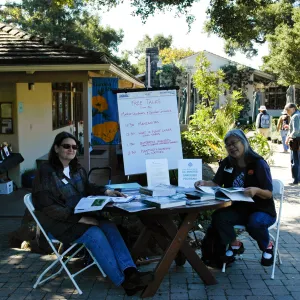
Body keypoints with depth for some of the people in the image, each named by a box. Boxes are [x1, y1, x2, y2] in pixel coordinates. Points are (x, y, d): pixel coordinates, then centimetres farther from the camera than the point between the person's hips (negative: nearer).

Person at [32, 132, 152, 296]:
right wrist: (79, 218, -25)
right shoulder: (46, 172, -15)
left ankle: (130, 272, -31)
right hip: (60, 223, -7)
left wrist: (107, 192, 2)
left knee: (109, 227, -20)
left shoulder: (77, 169, 10)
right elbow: (47, 206, -20)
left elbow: (87, 188, 24)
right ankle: (123, 281, -22)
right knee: (96, 235, -28)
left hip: (81, 215, 7)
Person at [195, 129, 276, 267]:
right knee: (218, 216, -25)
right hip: (238, 209, 4)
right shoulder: (227, 163, 1)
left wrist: (256, 190, -38)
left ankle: (267, 246, 0)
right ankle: (234, 245, 5)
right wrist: (204, 183, -20)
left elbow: (269, 194, -16)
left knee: (255, 223, -37)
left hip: (262, 210, -4)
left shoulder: (258, 163, -14)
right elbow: (216, 184, 2)